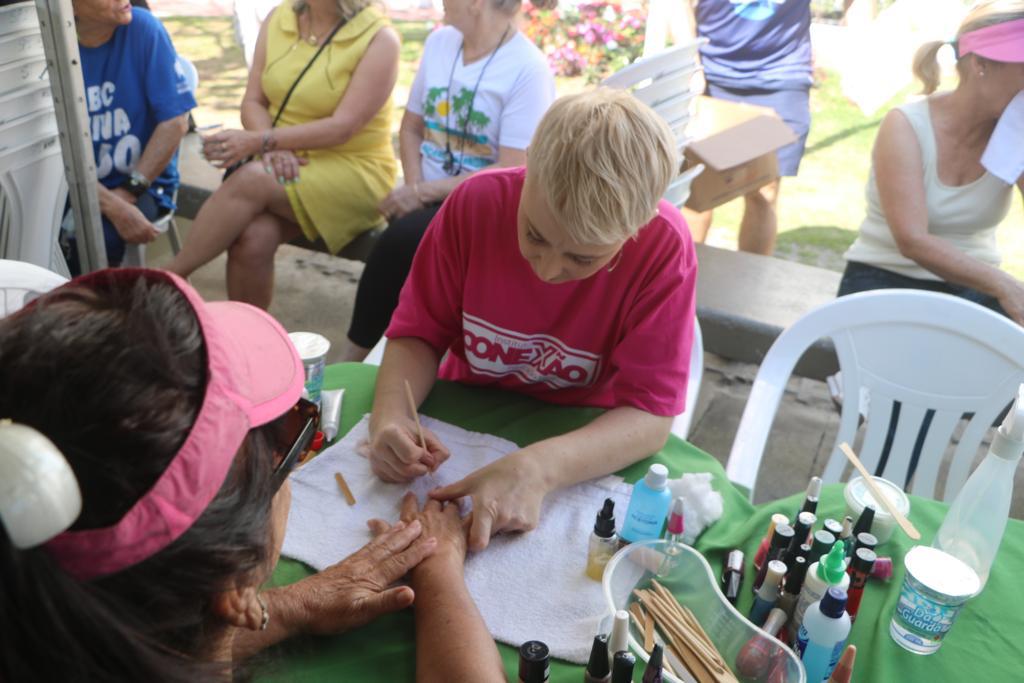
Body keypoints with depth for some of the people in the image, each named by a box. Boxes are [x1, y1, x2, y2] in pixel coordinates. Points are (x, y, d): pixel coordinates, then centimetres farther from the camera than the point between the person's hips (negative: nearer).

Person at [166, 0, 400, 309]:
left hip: (354, 173, -4)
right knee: (252, 237, -28)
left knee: (251, 179, -30)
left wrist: (261, 141, -24)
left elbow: (343, 127, -18)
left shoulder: (379, 38, -9)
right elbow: (253, 102, 4)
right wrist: (272, 149, -17)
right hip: (285, 165, 4)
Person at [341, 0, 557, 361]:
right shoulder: (439, 41, 7)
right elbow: (411, 129, 14)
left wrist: (424, 191, -18)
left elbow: (513, 173, -17)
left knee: (402, 238, -30)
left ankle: (355, 357, -14)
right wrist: (415, 188, -5)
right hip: (431, 199, 5)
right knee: (402, 239, -27)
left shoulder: (528, 68, -13)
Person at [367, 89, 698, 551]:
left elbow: (651, 414, -23)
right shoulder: (477, 202, -17)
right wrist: (390, 416, -28)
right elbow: (419, 335, -8)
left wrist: (536, 470, -40)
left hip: (585, 452, -2)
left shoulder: (664, 250, -23)